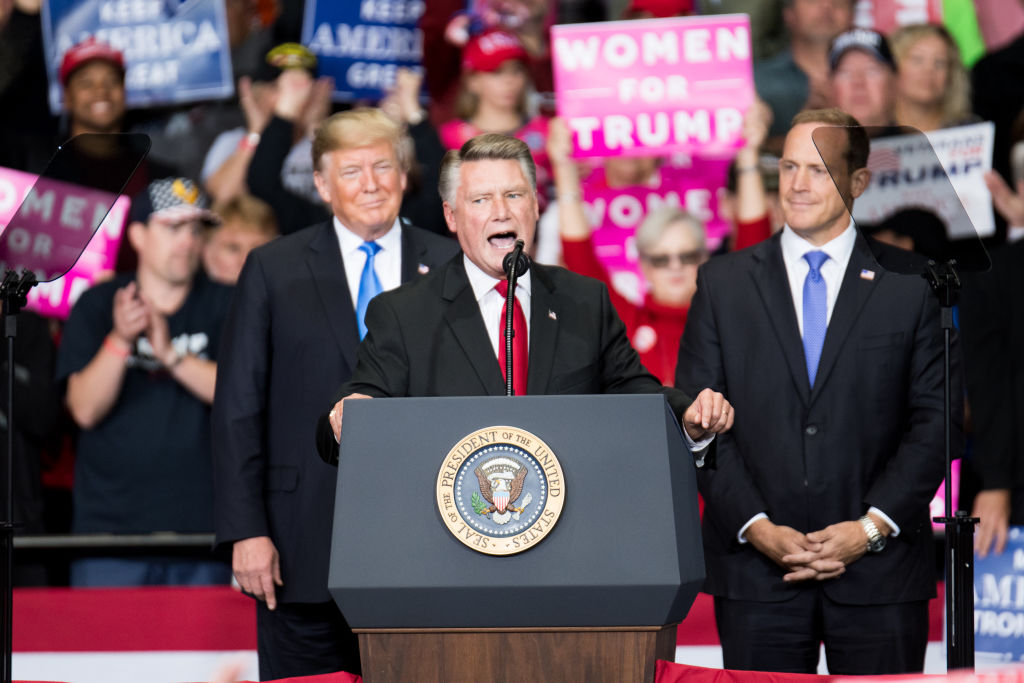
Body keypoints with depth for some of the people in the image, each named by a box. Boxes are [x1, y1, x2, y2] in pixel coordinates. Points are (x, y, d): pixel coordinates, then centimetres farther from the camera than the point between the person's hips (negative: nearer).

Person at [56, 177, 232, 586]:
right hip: (110, 522, 0)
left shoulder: (224, 306, 7)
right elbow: (85, 409, -4)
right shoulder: (97, 306, 6)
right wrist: (120, 341, -20)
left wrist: (171, 355, -18)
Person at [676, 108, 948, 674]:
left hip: (878, 570, -1)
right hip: (756, 575, 1)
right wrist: (756, 527, -7)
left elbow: (935, 419, 2)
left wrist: (873, 527, -8)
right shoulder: (724, 283, 9)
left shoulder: (911, 284, 6)